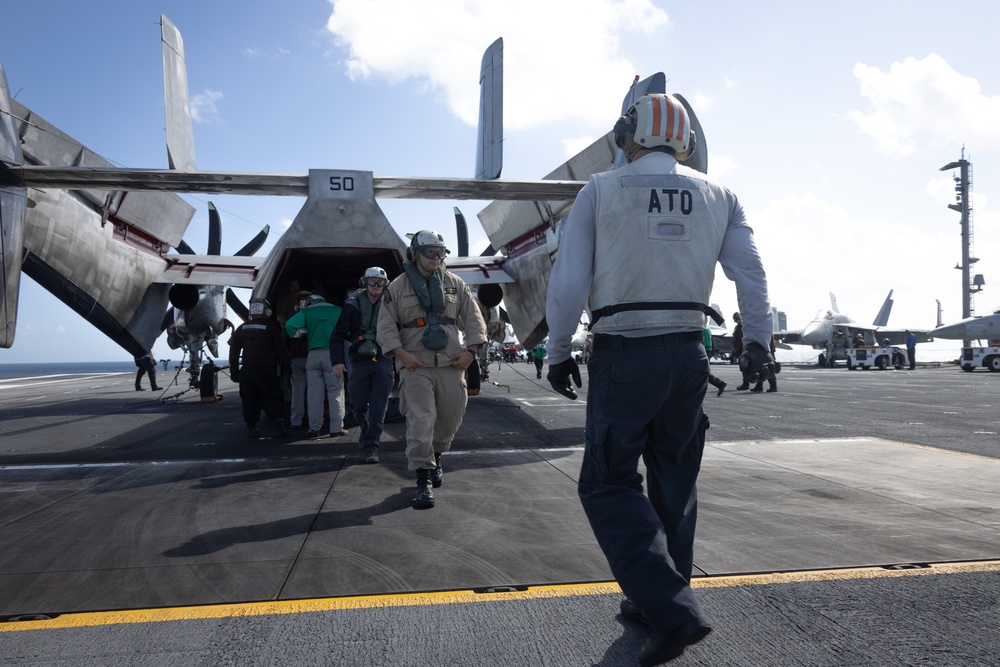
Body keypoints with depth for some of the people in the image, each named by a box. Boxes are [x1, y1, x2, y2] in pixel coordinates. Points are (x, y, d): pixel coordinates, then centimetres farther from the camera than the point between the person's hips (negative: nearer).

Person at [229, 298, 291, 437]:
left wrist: (234, 372, 18)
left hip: (247, 371, 4)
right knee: (273, 399, -1)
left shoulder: (241, 328, 10)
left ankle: (251, 427, 11)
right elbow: (281, 349, -3)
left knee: (249, 400, 10)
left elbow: (233, 353, 13)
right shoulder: (271, 327, -5)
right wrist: (287, 365, 7)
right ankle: (277, 425, -10)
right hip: (267, 372, -4)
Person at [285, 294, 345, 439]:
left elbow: (290, 325, -6)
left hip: (313, 355, 1)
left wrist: (296, 336, 11)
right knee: (335, 392, 2)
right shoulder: (338, 310, 6)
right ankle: (336, 428, 1)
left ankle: (314, 428, 9)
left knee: (314, 393, 7)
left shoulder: (306, 312, 6)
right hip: (332, 354, -1)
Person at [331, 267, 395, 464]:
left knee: (378, 408, -4)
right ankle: (366, 431, 37)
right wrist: (337, 361, -7)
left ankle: (371, 447, 2)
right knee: (358, 404, 7)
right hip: (359, 362, 1)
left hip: (383, 362, -1)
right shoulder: (353, 305, 1)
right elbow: (338, 336, 2)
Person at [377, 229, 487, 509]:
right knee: (420, 421, -10)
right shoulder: (398, 286, 3)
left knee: (450, 419, 11)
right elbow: (386, 325, 1)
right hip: (416, 366, -3)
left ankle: (435, 457, 39)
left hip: (451, 364, 3)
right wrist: (401, 354, -12)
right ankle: (424, 479, -3)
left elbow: (473, 319, 9)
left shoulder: (455, 284, 9)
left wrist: (470, 351, -2)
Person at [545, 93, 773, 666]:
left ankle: (672, 610, -7)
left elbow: (568, 282, -6)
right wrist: (757, 344, 16)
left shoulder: (601, 192, -1)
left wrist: (559, 351, 3)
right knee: (674, 482, 16)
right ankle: (657, 601, 29)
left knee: (609, 484, 4)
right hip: (688, 354, 5)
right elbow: (751, 274, 6)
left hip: (622, 357, -4)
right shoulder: (719, 197, 8)